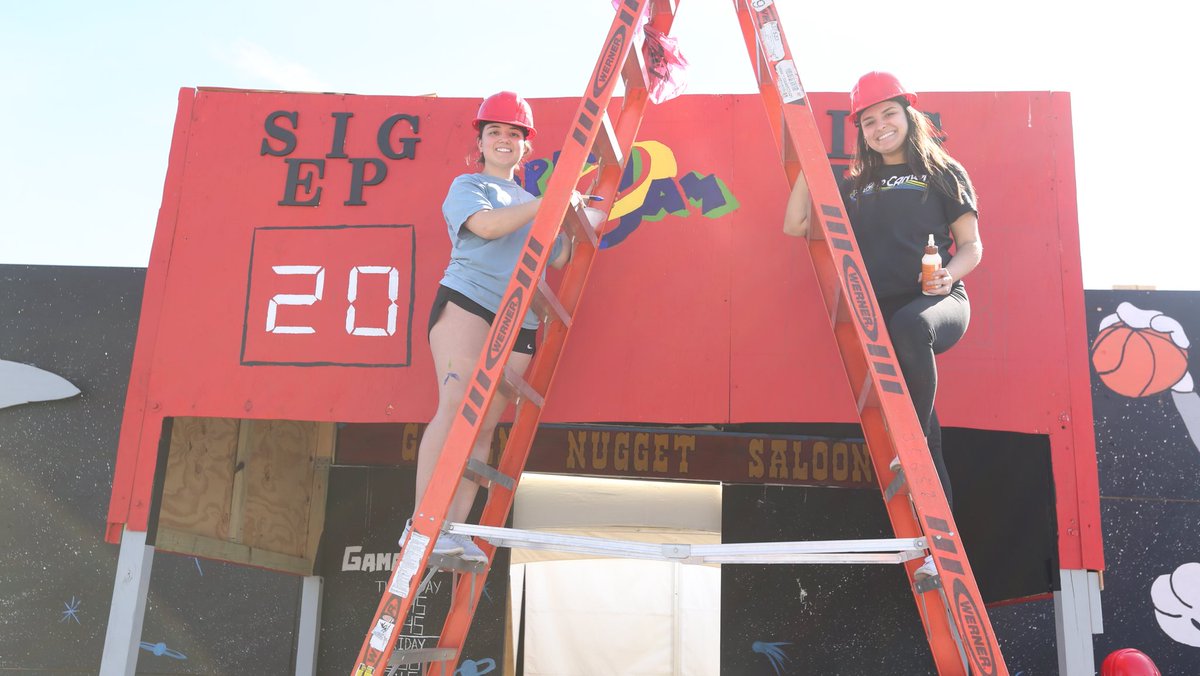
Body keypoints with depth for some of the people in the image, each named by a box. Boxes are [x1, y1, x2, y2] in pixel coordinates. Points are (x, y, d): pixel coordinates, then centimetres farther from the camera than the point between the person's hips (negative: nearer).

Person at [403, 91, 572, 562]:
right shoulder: (467, 186, 13)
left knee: (485, 426, -4)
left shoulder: (532, 204, 29)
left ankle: (454, 528, -8)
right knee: (456, 406, -22)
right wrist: (550, 202, -9)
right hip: (466, 299, -5)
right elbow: (487, 224, -9)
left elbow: (558, 259, 23)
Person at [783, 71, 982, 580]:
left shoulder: (942, 173, 15)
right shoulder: (854, 186, 23)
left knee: (909, 326, -40)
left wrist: (950, 274, -12)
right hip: (878, 313, 3)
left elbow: (971, 245, 10)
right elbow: (795, 225, 16)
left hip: (938, 303, -2)